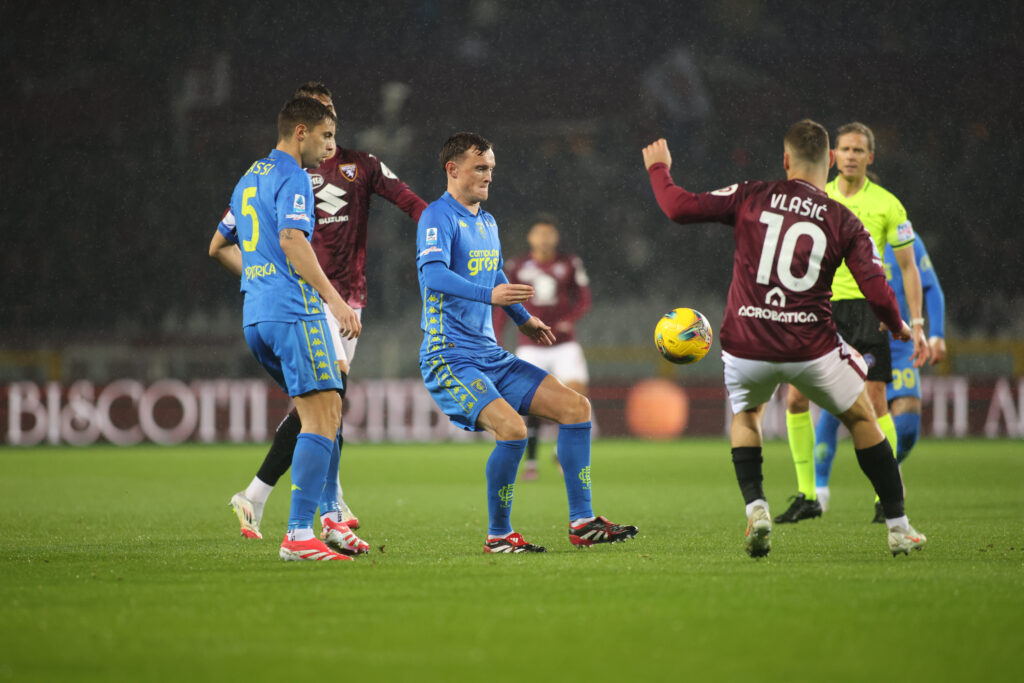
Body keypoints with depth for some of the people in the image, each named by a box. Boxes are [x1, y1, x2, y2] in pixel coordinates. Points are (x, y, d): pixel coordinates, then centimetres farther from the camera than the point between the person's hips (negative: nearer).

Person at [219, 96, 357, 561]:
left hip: (255, 315, 10)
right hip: (293, 312, -10)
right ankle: (298, 536, -19)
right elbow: (293, 240, -22)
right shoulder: (291, 178, -7)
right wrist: (334, 298, -27)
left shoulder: (248, 179, 21)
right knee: (322, 417, -12)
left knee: (325, 414, 18)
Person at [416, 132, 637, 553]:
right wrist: (489, 294, -41)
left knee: (575, 407, 0)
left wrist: (523, 319, 39)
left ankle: (581, 522, 4)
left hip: (491, 356, 9)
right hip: (449, 356, -9)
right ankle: (498, 535, -9)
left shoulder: (487, 223, 17)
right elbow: (433, 274, -29)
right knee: (511, 428, -27)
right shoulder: (438, 218, -11)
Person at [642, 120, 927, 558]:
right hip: (809, 348, -1)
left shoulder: (751, 198, 0)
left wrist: (658, 169, 20)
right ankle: (898, 528, 21)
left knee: (745, 416, 31)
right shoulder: (844, 222, 0)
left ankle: (755, 509, 8)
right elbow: (877, 292, -5)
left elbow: (680, 207, 0)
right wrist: (897, 327, 16)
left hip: (745, 348, 1)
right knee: (861, 419, 22)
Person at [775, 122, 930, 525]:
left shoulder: (887, 204, -1)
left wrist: (916, 325, -4)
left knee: (874, 400, -10)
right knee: (795, 399, -3)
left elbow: (908, 267, 2)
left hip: (866, 307, -3)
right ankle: (807, 496, 7)